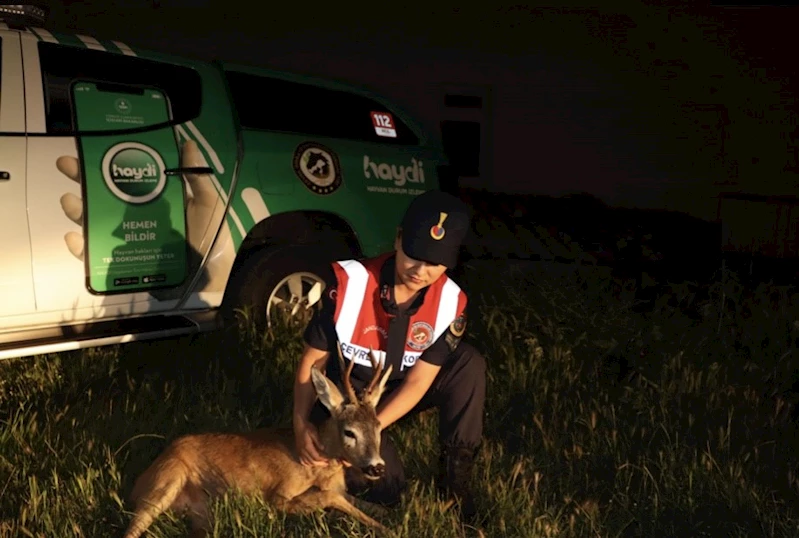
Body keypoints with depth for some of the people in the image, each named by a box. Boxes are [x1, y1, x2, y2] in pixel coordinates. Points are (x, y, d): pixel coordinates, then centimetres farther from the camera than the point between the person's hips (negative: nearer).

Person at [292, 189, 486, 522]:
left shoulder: (450, 302, -20)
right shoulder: (349, 282, -26)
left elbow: (418, 381, -19)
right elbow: (312, 360, -17)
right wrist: (302, 425, -29)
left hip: (399, 393, 3)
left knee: (469, 363, -22)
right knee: (385, 489, -22)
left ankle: (455, 475, -10)